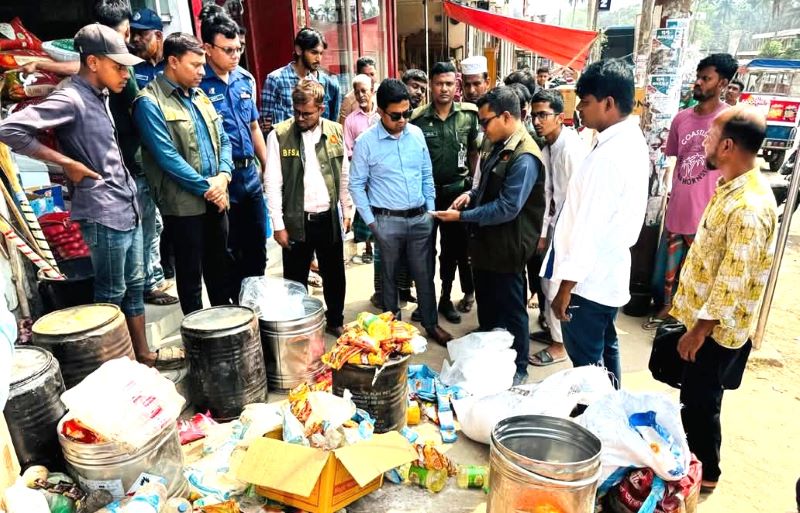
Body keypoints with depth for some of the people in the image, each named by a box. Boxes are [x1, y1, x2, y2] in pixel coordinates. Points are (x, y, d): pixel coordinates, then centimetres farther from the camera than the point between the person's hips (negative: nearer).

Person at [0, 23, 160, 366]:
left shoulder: (99, 96, 13)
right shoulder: (71, 99, -14)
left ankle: (142, 354, 28)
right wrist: (66, 163, -18)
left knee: (134, 285, 15)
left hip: (128, 207, 9)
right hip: (103, 214, -9)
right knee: (112, 294, 3)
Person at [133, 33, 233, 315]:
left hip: (216, 198, 7)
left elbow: (223, 139, 12)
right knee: (191, 273, 6)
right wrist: (206, 187, -15)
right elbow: (167, 156, -17)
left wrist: (223, 175, -6)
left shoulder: (199, 96, 14)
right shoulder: (149, 103, -9)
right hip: (183, 204, -7)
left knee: (219, 267, 17)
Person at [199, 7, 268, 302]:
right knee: (229, 250, 7)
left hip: (251, 173, 6)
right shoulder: (198, 84, -11)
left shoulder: (246, 79, 8)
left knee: (257, 243, 15)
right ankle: (236, 303, 25)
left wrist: (267, 166, 15)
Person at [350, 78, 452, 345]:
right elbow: (356, 185, -4)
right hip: (388, 221, -3)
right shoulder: (366, 142, -9)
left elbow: (427, 175, 11)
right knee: (390, 276, 12)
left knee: (425, 274, 12)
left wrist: (430, 210, 7)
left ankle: (431, 324, 29)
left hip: (420, 218, 3)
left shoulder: (417, 134, 3)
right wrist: (370, 221, -6)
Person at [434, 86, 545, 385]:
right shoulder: (500, 147, 7)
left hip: (506, 248, -9)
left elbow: (506, 208, -26)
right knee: (486, 305, 21)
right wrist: (472, 194, 0)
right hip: (487, 243, 9)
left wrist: (462, 216, -20)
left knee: (510, 310, 9)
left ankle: (517, 369, 29)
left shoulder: (524, 158, -23)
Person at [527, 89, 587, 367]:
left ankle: (560, 344, 18)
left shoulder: (572, 148, -19)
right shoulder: (547, 149, 7)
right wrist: (543, 232, 7)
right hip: (556, 225, 8)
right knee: (547, 282, 17)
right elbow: (547, 193, 9)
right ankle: (552, 330, 36)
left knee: (556, 286, 1)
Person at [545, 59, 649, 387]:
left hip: (589, 280, -10)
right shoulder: (632, 140, 6)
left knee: (587, 364, 6)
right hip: (610, 271, 10)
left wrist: (565, 288, -18)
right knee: (605, 349, 24)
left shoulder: (607, 157, -25)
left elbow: (588, 229, -25)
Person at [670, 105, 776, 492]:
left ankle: (703, 473, 29)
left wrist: (699, 331, -20)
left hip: (717, 328, -9)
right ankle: (690, 459, 42)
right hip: (703, 314, 9)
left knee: (700, 403, 8)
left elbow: (733, 281, -26)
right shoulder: (731, 186, 4)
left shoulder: (750, 206, -27)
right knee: (693, 397, 23)